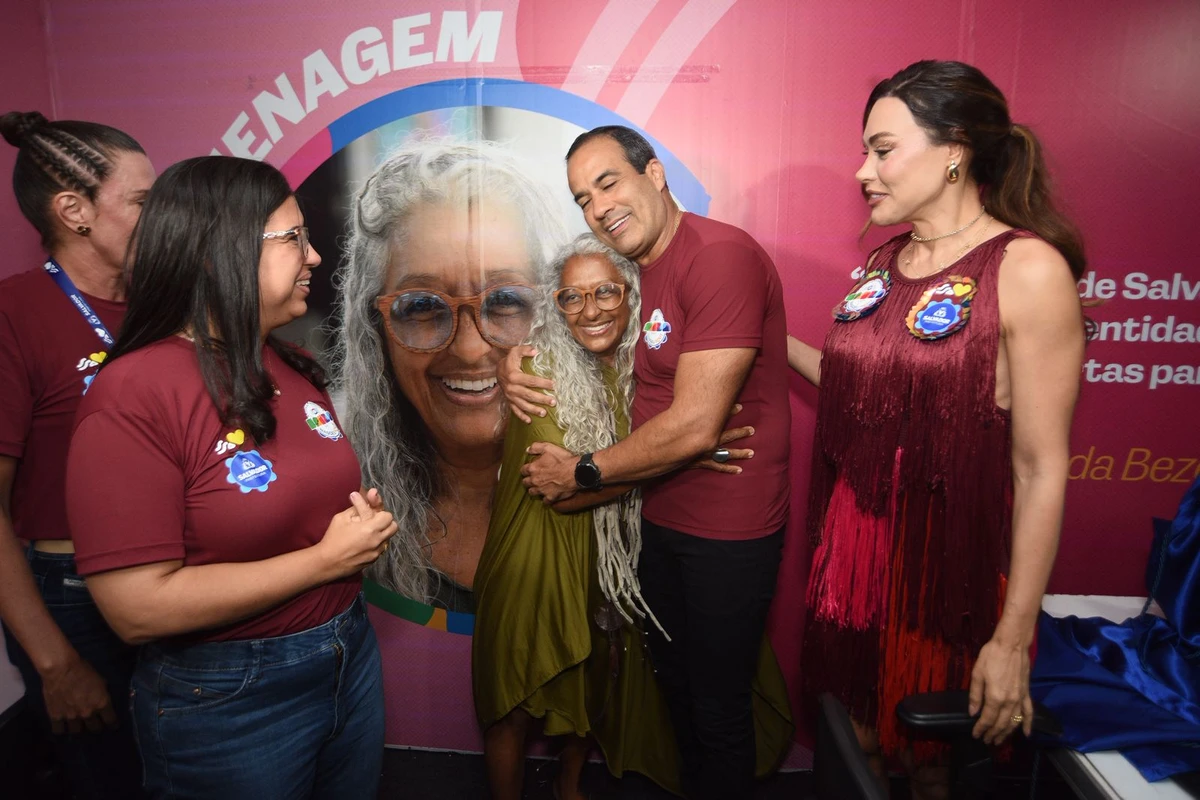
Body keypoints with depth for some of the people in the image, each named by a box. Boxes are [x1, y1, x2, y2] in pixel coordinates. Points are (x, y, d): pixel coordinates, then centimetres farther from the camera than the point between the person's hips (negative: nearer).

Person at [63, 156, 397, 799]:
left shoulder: (294, 369, 4)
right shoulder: (132, 395, -21)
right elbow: (139, 609, -24)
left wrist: (363, 516, -3)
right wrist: (326, 559, -21)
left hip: (350, 656, 7)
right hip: (227, 705, -7)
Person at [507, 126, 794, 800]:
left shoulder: (721, 256, -22)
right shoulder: (640, 269, 8)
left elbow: (695, 427, -27)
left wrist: (581, 473, -14)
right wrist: (534, 382, -4)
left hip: (728, 530, -9)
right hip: (660, 518, 9)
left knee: (718, 708, 11)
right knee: (676, 685, 25)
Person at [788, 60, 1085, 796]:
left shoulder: (1027, 268, -15)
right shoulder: (887, 263, 6)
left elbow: (1042, 468, -16)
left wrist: (1014, 639, -14)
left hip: (948, 569, -5)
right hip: (855, 550, 6)